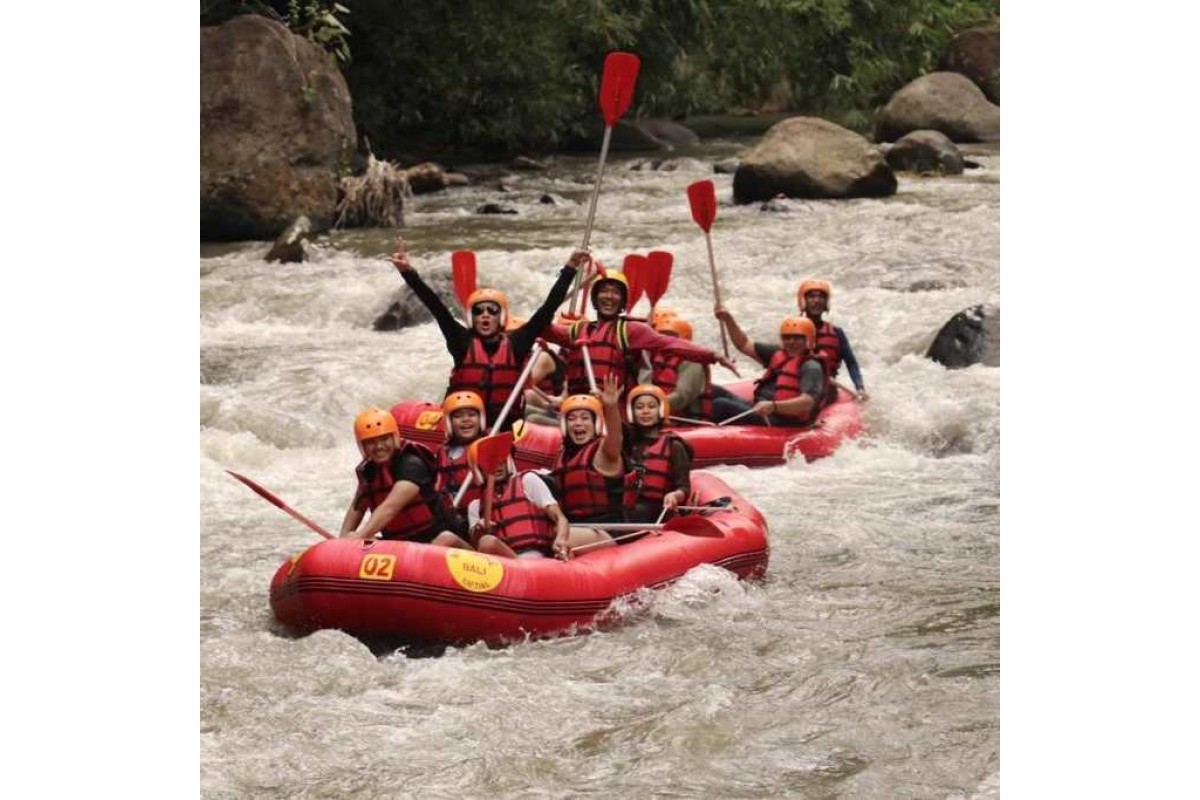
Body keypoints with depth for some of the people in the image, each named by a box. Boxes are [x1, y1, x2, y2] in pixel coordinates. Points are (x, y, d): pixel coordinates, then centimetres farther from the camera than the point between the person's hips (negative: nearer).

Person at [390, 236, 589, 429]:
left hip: (505, 429, 1)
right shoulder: (463, 342, 1)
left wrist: (569, 270, -1)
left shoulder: (516, 344, 3)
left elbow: (548, 309, 2)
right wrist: (408, 273, -16)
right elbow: (436, 307, -7)